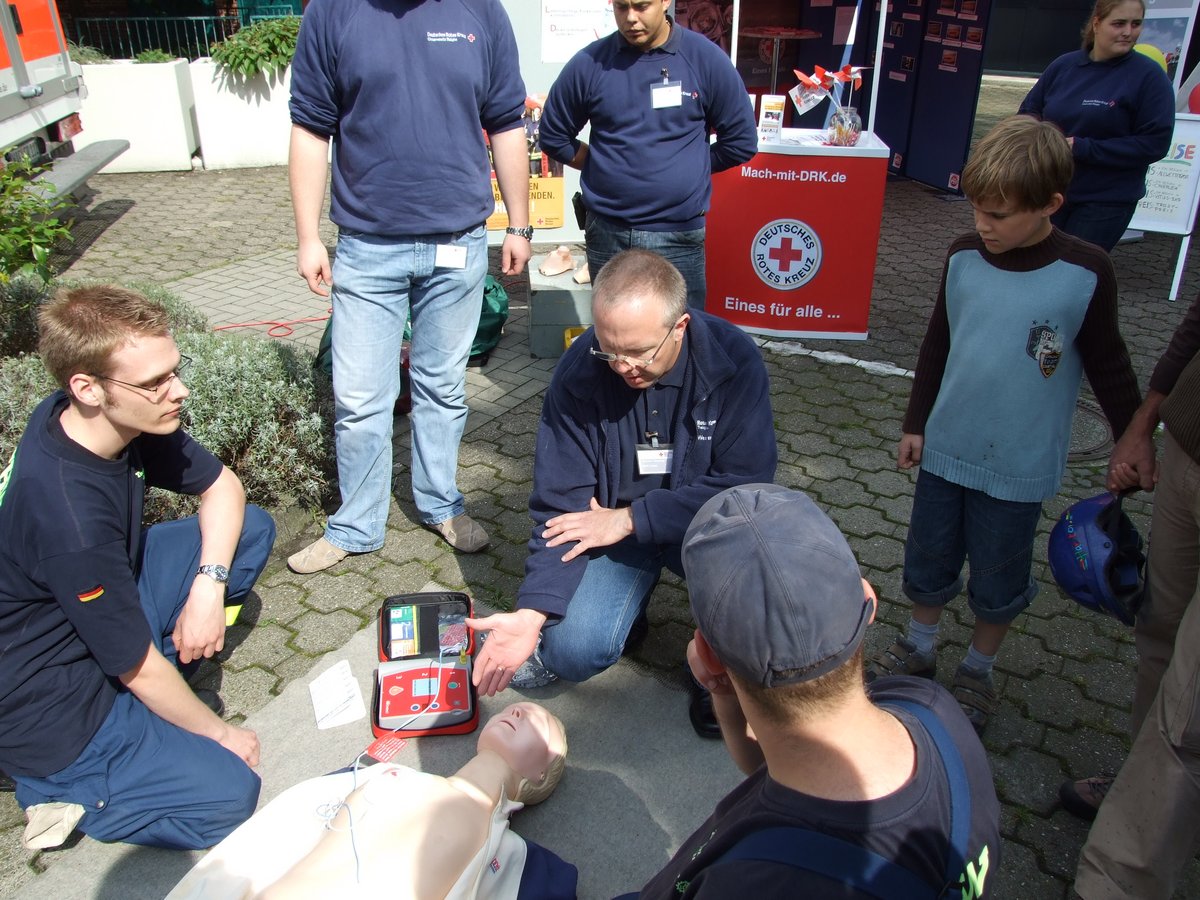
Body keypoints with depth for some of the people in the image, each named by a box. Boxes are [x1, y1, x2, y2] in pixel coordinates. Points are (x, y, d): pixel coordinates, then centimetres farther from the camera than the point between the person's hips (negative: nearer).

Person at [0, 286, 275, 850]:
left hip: (104, 604, 8)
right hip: (51, 703, -8)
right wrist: (219, 733, -8)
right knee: (229, 793, -16)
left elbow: (222, 487, 2)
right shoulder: (70, 516, -36)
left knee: (252, 527, 2)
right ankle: (54, 784, 4)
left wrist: (210, 584, -13)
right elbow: (140, 671, -24)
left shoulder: (122, 419, -14)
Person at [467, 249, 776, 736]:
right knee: (572, 652, -22)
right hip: (612, 527, 1)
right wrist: (532, 613, -27)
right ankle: (628, 604, 15)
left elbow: (745, 483, -23)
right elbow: (561, 507, -16)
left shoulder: (734, 359, -21)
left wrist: (628, 519, -24)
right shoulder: (578, 372, -18)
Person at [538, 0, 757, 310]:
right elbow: (553, 136, 12)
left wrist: (687, 169, 4)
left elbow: (742, 141, 6)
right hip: (607, 235, 1)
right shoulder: (588, 64, 1)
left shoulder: (706, 58, -1)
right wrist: (607, 166, 5)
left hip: (679, 236, -1)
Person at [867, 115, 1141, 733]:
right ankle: (918, 649, 40)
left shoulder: (1085, 274, -13)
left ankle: (978, 672, 36)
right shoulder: (963, 258, -5)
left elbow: (1107, 366, -2)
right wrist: (916, 422, 10)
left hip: (1020, 467, -3)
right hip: (945, 450, 3)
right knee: (928, 562, 17)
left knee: (998, 581, 13)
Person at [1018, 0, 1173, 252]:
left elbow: (1154, 143, -15)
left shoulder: (1149, 75, -10)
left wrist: (1081, 148, -20)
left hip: (1107, 202, -4)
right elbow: (1028, 111, 14)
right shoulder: (1063, 65, 3)